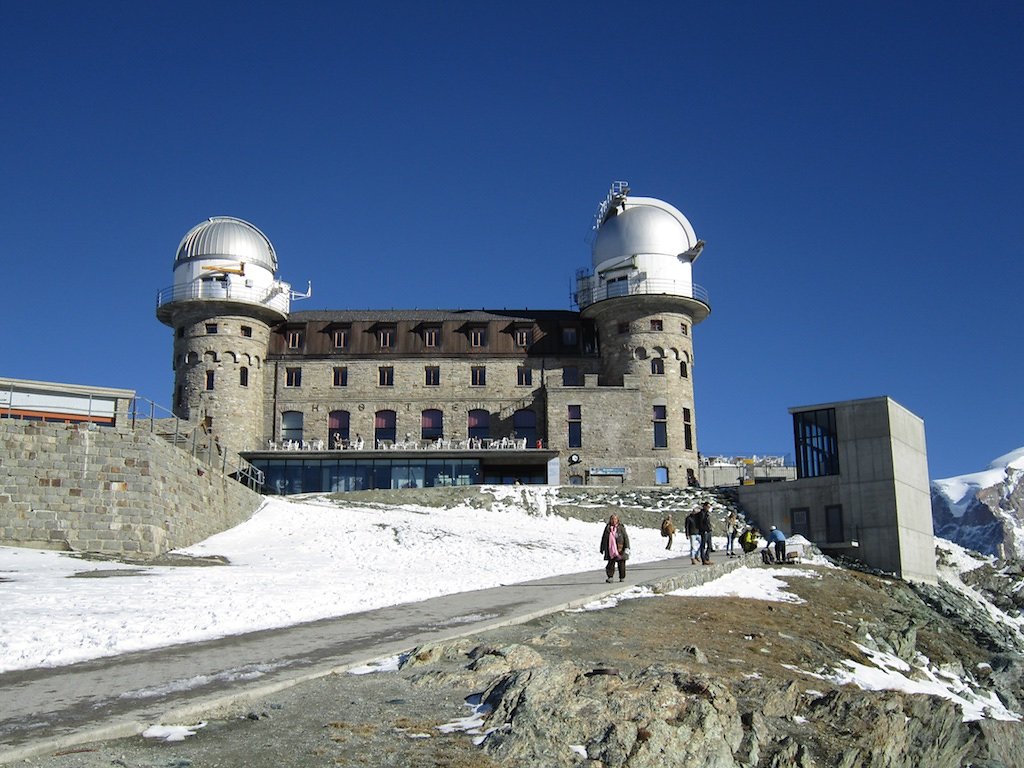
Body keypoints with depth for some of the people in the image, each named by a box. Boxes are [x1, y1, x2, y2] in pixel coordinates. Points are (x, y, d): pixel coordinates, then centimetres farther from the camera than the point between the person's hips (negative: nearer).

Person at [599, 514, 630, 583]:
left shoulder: (621, 528, 0)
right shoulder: (607, 528, 8)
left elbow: (626, 538, -3)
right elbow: (604, 539, 15)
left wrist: (627, 548, -10)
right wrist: (602, 549, 16)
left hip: (620, 550, -2)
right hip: (611, 550, 2)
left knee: (621, 564, 6)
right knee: (611, 564, -4)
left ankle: (622, 577, 19)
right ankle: (610, 577, -3)